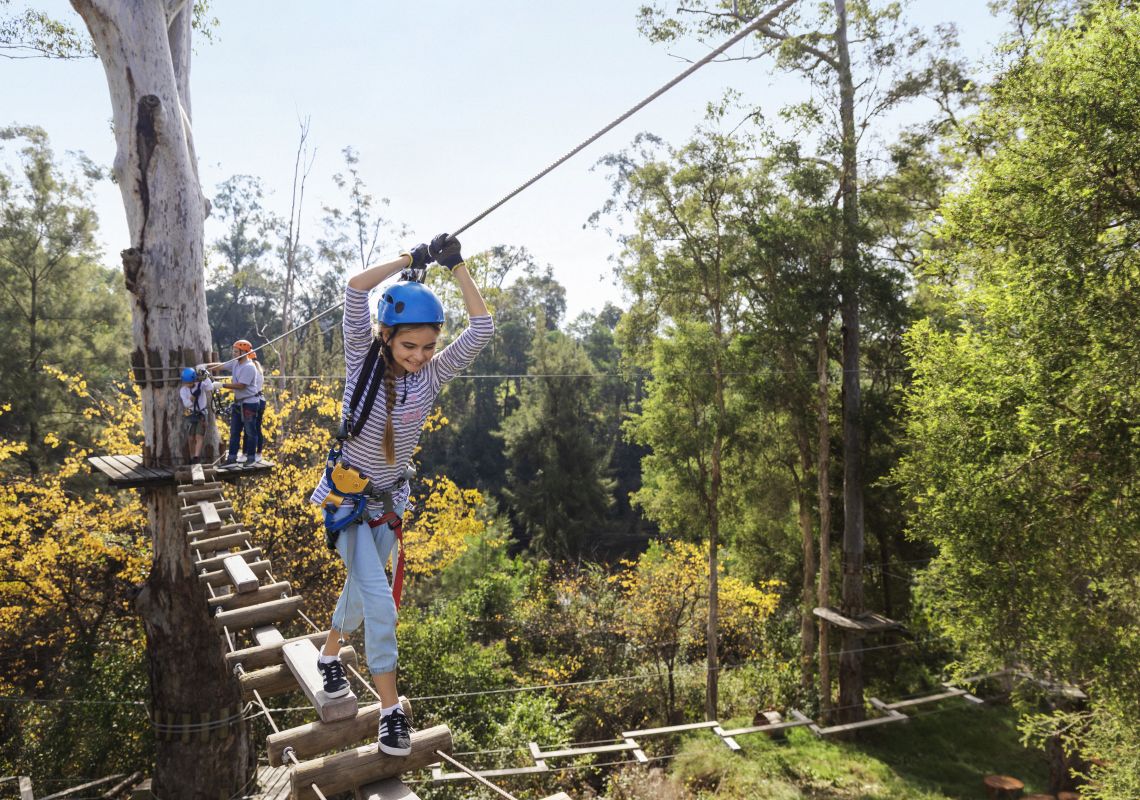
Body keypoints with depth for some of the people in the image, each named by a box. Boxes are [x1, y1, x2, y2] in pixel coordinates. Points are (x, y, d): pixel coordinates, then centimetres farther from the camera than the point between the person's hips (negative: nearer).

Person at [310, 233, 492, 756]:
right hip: (347, 498, -4)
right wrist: (411, 260, -26)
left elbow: (482, 327, -18)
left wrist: (456, 265, -20)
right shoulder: (364, 363, -17)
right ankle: (390, 708, 1)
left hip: (389, 503, 4)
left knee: (361, 589, 20)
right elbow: (354, 290, -29)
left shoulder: (432, 376, -11)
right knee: (379, 600, -13)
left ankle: (329, 653, 49)